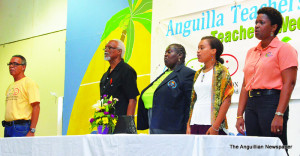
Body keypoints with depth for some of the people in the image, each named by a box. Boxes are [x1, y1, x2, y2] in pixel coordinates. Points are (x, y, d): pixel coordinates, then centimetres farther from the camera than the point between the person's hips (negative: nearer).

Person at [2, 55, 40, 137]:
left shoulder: (29, 83, -6)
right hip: (8, 128, 8)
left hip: (21, 128, -8)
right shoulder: (10, 86, 19)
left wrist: (31, 131, -20)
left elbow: (36, 107, -13)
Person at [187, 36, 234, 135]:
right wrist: (189, 125, 10)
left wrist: (216, 126, -16)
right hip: (195, 123, 6)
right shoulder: (198, 73, 18)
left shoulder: (221, 71, -2)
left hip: (210, 123, -6)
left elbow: (226, 101, -9)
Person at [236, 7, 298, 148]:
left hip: (272, 102, -6)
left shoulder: (283, 49, -2)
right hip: (251, 104, 7)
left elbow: (289, 83, -11)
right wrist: (240, 115, 10)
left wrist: (279, 115, -19)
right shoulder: (251, 52, 17)